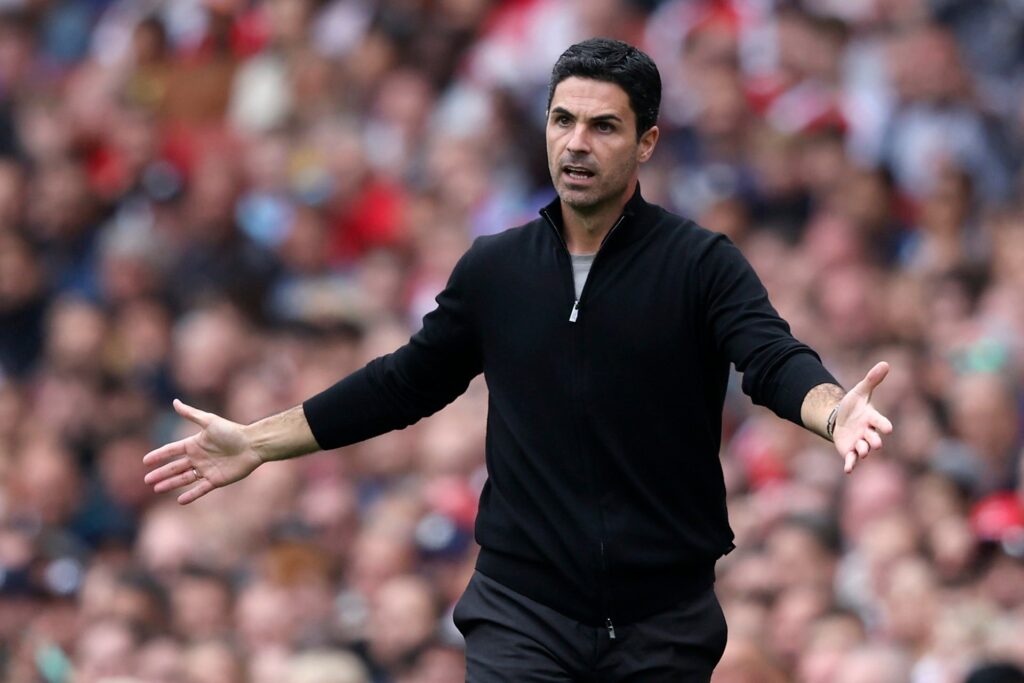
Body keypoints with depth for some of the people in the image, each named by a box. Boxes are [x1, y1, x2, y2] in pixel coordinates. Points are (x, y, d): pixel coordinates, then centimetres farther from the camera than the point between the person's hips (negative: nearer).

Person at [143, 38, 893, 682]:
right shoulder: (494, 270, 5)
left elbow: (774, 360, -19)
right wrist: (255, 443, 16)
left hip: (664, 618, -1)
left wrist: (833, 410, -43)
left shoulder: (700, 264, -5)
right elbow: (405, 383, 16)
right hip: (523, 611, 1)